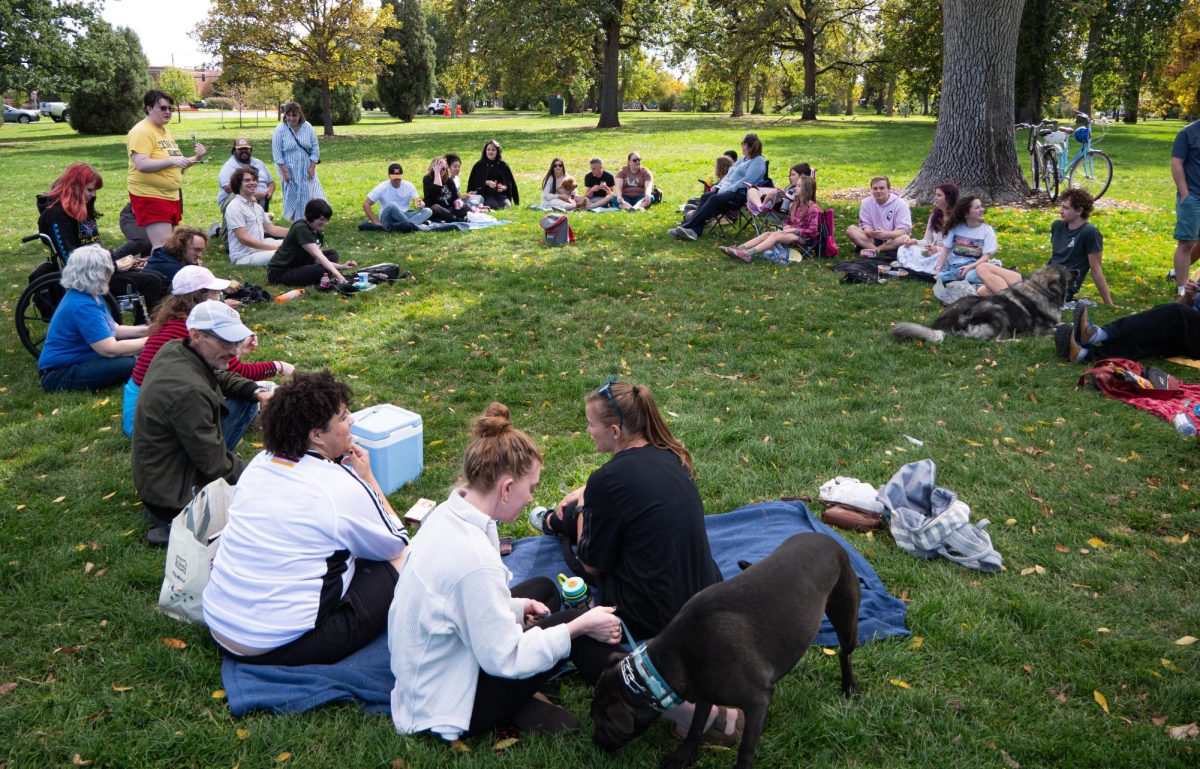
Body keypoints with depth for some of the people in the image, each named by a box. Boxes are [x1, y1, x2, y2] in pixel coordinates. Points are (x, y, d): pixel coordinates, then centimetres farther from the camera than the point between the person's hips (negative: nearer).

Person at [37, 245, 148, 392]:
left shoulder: (89, 296, 8)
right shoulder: (83, 306, -25)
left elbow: (113, 330, 15)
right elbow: (110, 350, -31)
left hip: (75, 361, 10)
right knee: (129, 365, -30)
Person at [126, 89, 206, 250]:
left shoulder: (166, 132, 18)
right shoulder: (141, 132, -10)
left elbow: (176, 166, 24)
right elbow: (141, 164, -22)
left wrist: (195, 159, 7)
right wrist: (171, 161, -30)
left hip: (172, 196, 9)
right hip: (150, 197, -9)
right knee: (162, 246, -16)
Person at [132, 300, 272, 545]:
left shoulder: (174, 349, -6)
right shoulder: (189, 392, -33)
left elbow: (221, 377, 14)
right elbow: (215, 464, -24)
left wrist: (256, 391, -5)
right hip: (174, 495, -10)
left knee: (245, 402, 12)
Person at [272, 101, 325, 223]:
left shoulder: (307, 127, -3)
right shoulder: (280, 130, -10)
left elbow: (315, 148, 1)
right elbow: (277, 153, -9)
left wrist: (312, 167, -6)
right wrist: (284, 171, -13)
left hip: (306, 169, 2)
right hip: (289, 169, -2)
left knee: (309, 194, 2)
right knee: (292, 196, 3)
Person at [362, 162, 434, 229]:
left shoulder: (408, 186, 0)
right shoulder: (382, 188, -8)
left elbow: (417, 201, -6)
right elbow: (366, 204, -9)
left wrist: (420, 204, -32)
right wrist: (375, 222, -18)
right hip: (388, 220, -3)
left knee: (428, 211, -21)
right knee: (392, 205, -36)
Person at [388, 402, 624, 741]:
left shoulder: (447, 513, -7)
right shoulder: (475, 561, -34)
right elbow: (504, 660, -24)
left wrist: (516, 607, 1)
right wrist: (579, 626, -16)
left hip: (426, 671, 9)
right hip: (449, 707, -9)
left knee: (543, 588, 16)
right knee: (577, 624, -6)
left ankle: (522, 703, 5)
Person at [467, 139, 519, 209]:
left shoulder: (503, 165, 8)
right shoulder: (479, 165, 3)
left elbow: (510, 182, 9)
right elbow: (473, 182, 0)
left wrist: (504, 187, -13)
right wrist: (487, 182, -15)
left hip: (500, 195, 2)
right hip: (485, 195, -2)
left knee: (506, 205, -27)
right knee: (494, 206, -29)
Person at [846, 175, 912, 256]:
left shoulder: (900, 203, -9)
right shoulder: (866, 202, 0)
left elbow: (904, 229, -16)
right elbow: (865, 225, -1)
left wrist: (886, 234, -35)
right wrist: (869, 232, -27)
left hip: (891, 240, -2)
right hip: (873, 239, 2)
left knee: (905, 238, -35)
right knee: (850, 230, -21)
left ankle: (872, 250, -30)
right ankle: (877, 251, -34)